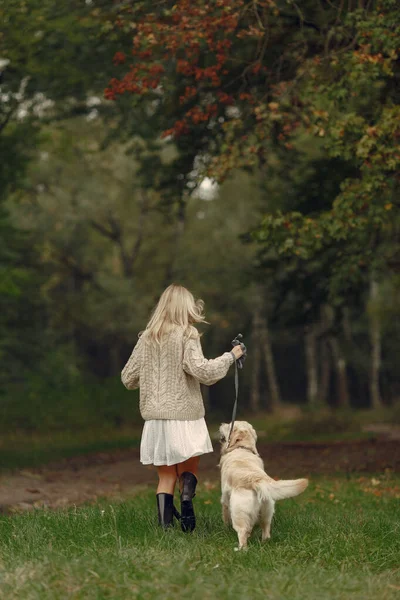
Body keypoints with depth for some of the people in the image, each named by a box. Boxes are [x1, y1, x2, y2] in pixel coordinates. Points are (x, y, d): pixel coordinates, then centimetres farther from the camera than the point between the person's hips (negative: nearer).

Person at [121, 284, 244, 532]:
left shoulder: (147, 337, 8)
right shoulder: (186, 335, -7)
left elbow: (128, 378, 11)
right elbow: (201, 370, -18)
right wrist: (230, 356, -6)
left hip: (155, 418, 4)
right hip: (184, 416, -4)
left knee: (166, 475, 9)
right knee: (189, 468, 9)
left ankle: (165, 524, -5)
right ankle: (187, 497, -22)